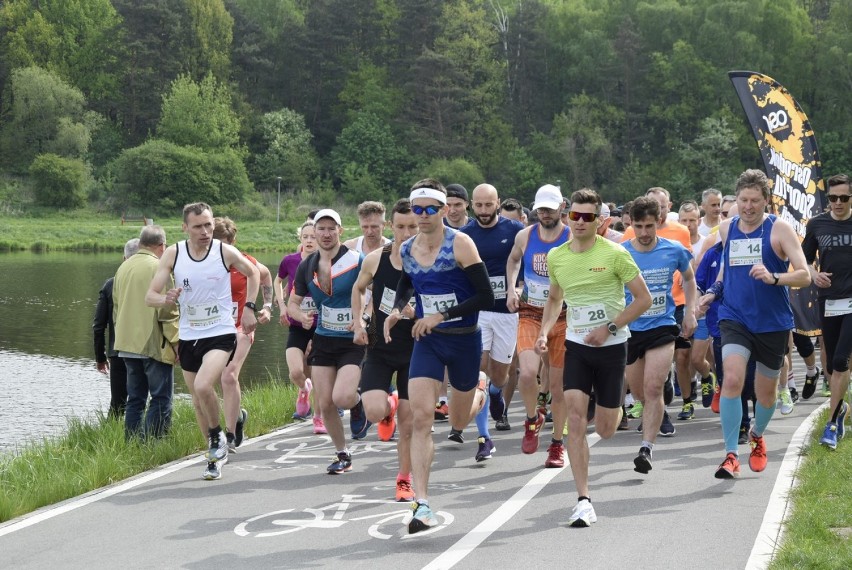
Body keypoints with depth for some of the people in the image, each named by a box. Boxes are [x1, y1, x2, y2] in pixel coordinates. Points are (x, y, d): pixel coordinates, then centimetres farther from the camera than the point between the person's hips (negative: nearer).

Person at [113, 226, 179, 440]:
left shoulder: (123, 268, 13)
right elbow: (168, 310, -14)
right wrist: (177, 342, -8)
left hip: (127, 344, 7)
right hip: (154, 345, -7)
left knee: (135, 399, 13)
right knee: (161, 400, -4)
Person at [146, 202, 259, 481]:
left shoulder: (226, 252, -9)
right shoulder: (173, 254, -5)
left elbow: (253, 273, 12)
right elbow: (150, 296, -6)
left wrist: (249, 307, 2)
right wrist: (166, 299, -28)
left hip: (221, 334, -4)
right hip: (188, 336, 4)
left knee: (203, 386, -27)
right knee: (197, 401, 12)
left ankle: (218, 436, 0)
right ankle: (215, 457, 30)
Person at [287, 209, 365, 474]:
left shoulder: (357, 261, -11)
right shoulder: (306, 266, 5)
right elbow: (293, 302, 15)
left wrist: (363, 318, -21)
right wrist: (302, 316, -7)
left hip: (353, 341, -5)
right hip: (322, 341, 5)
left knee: (342, 397, -21)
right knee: (325, 403, 2)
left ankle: (360, 400, 16)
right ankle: (342, 455, 20)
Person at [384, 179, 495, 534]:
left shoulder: (460, 244, -14)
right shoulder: (405, 251, 1)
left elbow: (486, 297, -17)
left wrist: (442, 315, -22)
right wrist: (396, 310, 1)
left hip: (464, 340, -3)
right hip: (427, 342, 3)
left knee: (459, 424, 13)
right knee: (421, 418, -15)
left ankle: (479, 390, 51)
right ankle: (421, 505, -16)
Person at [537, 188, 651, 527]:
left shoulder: (615, 254, -12)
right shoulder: (556, 257, 1)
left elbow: (644, 299, -8)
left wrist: (609, 328, -17)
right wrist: (544, 332, 2)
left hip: (612, 346, -2)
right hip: (576, 345, 2)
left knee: (605, 431, 7)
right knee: (576, 419, -14)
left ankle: (614, 408, 46)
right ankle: (583, 501, -12)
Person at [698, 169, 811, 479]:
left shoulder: (779, 229, -8)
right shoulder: (726, 228, 5)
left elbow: (804, 275, -14)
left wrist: (773, 278, -31)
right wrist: (715, 291, 9)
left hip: (773, 322, -1)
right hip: (734, 318, 2)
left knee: (766, 390, 12)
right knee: (732, 378, -20)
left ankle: (757, 436, 44)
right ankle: (731, 455, -15)